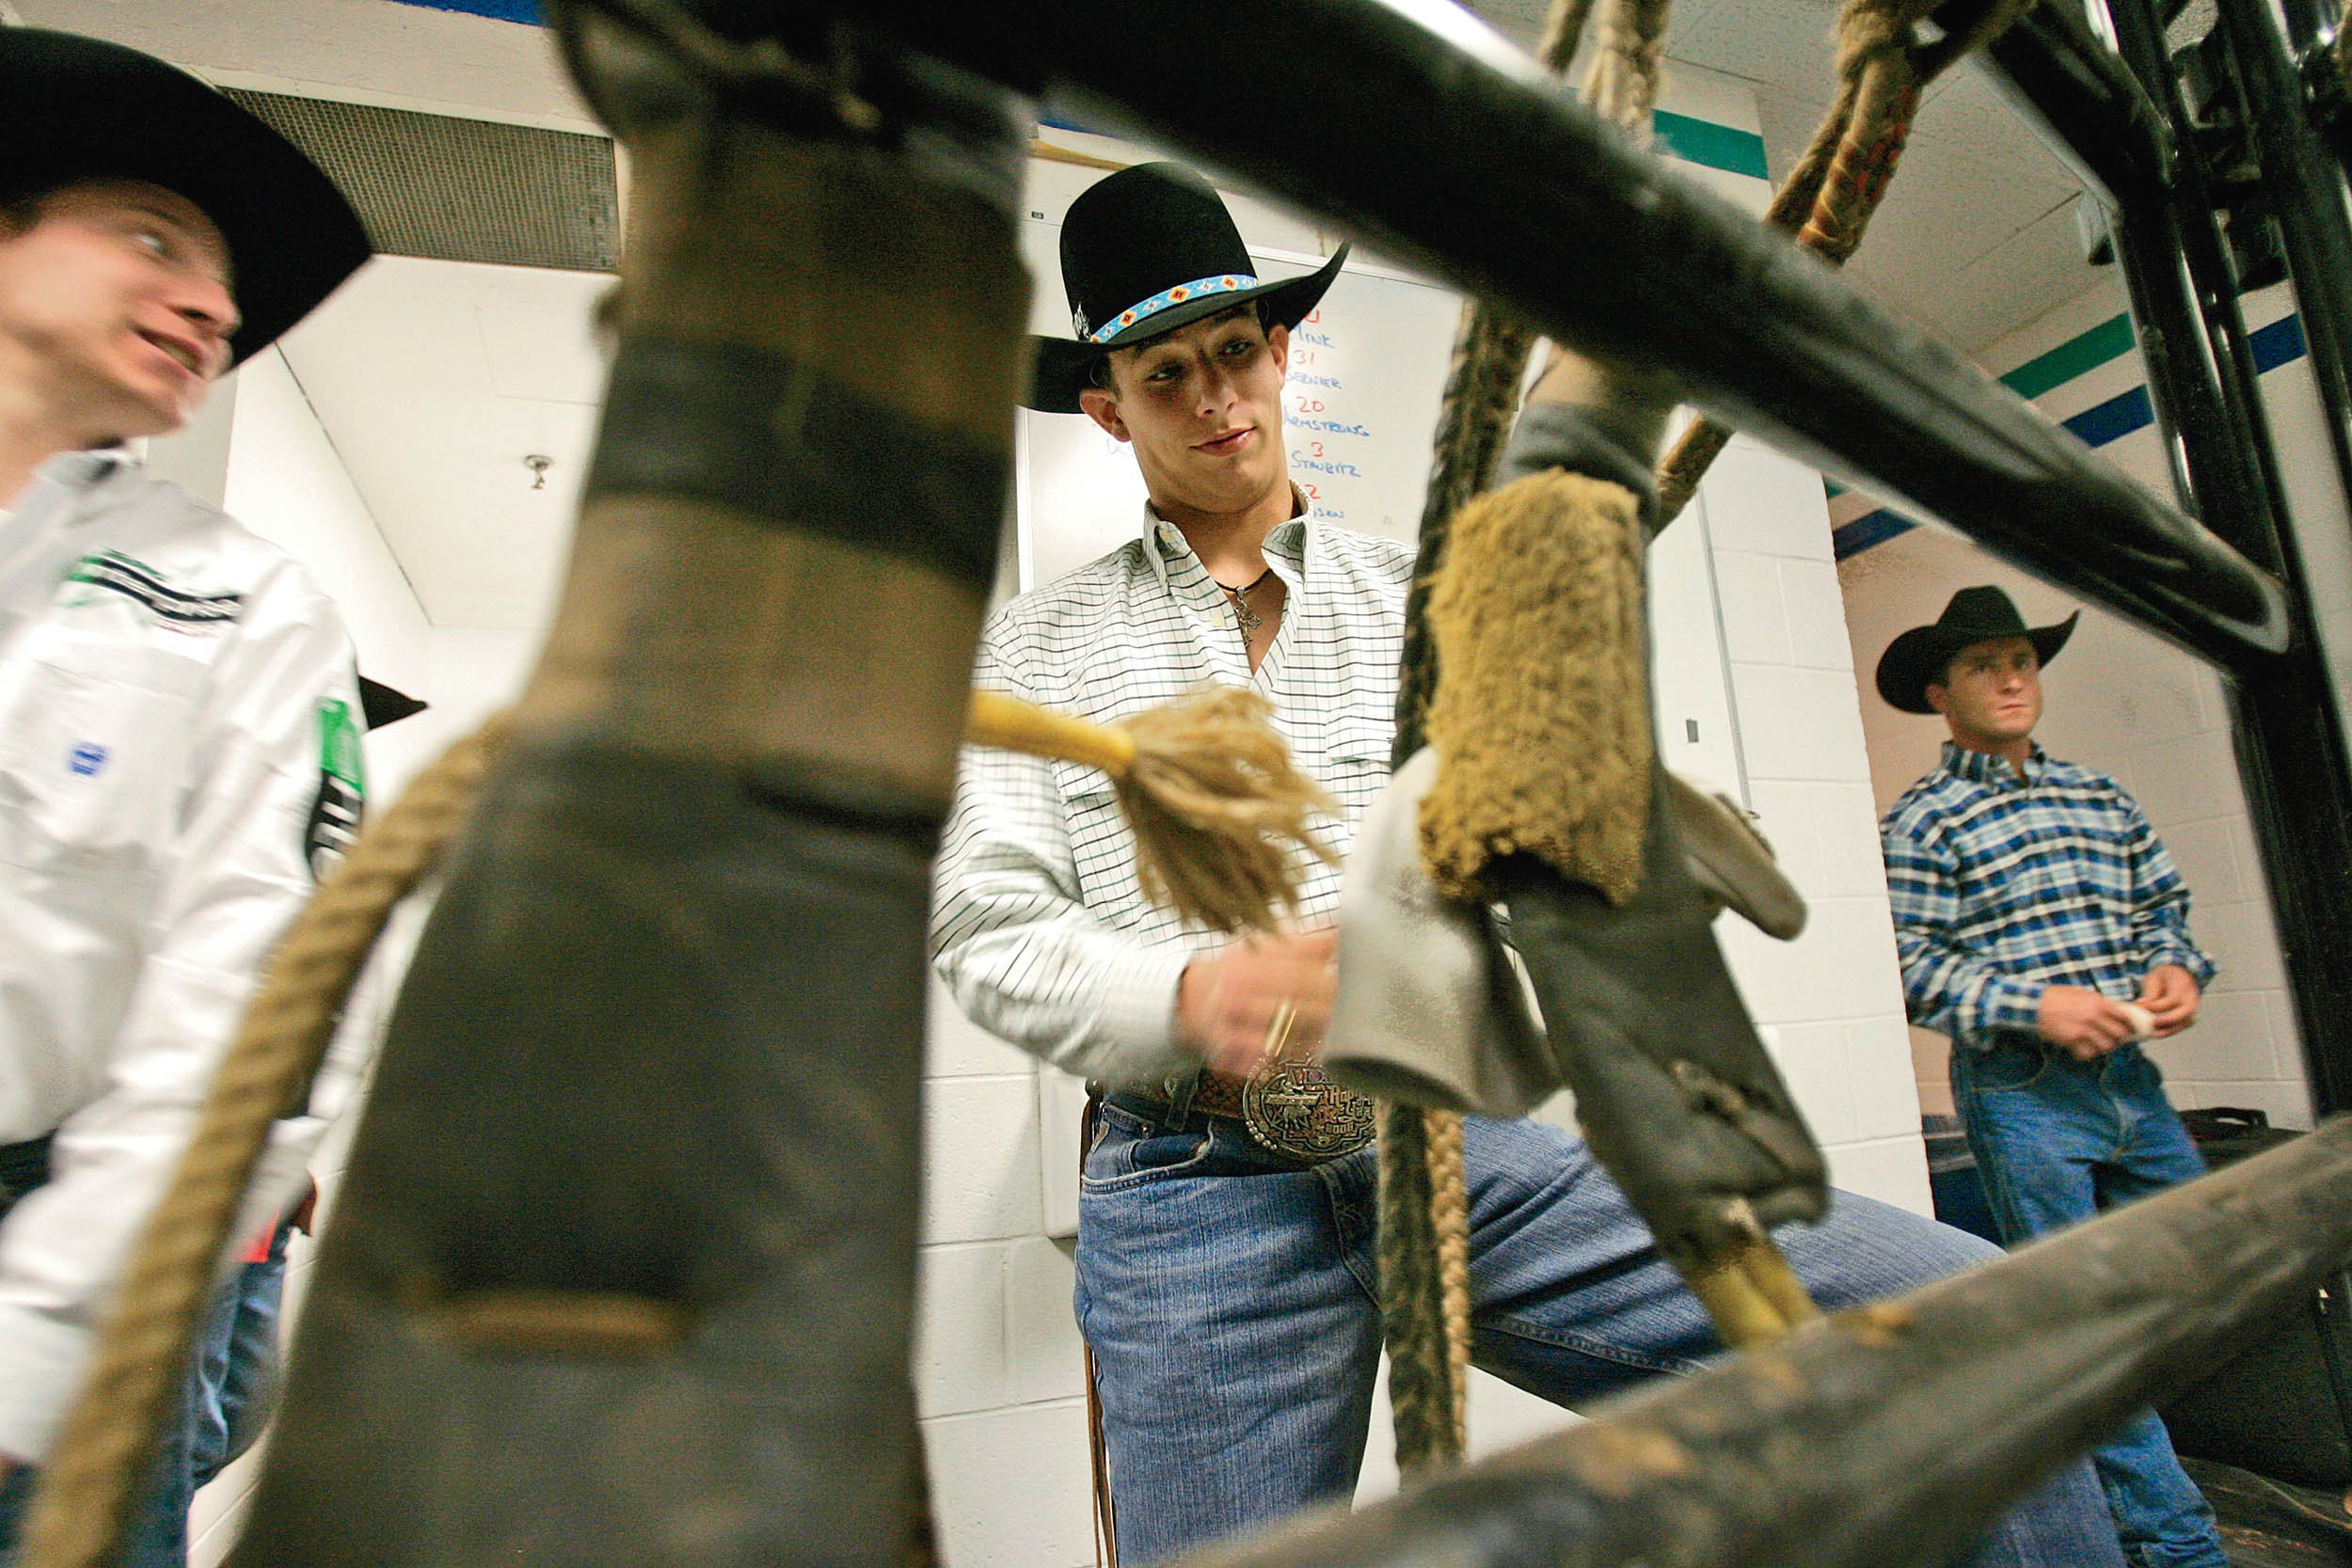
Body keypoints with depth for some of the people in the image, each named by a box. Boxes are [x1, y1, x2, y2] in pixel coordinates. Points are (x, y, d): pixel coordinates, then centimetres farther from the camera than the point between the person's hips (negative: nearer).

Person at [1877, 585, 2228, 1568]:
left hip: (2129, 1075, 6)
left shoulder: (2101, 797, 15)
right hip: (2020, 1092, -6)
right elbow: (1911, 967, -11)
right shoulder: (1923, 820, -5)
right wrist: (2034, 1006, -20)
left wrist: (2176, 965, -1)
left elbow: (2163, 903, 20)